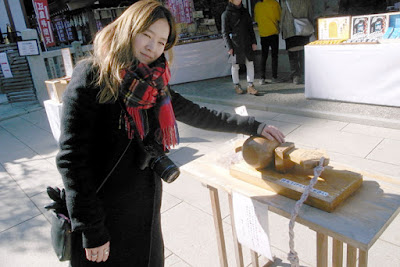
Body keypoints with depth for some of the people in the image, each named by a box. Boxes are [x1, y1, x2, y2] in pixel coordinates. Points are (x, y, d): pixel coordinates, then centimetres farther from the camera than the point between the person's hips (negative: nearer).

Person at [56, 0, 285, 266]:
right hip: (104, 215, -5)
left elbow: (197, 115, 10)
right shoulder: (92, 76, -16)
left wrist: (254, 126, 10)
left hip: (146, 208, 6)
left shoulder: (153, 84, 3)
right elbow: (72, 158, -18)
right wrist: (91, 232, -17)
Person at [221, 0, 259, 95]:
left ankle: (250, 86, 6)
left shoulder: (244, 11, 12)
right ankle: (237, 86, 19)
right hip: (235, 44, -4)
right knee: (235, 66, 5)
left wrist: (254, 42, 8)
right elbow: (225, 32, -4)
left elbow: (250, 28, 15)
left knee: (250, 64, 0)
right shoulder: (226, 14, -3)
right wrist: (229, 47, -11)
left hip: (246, 43, 4)